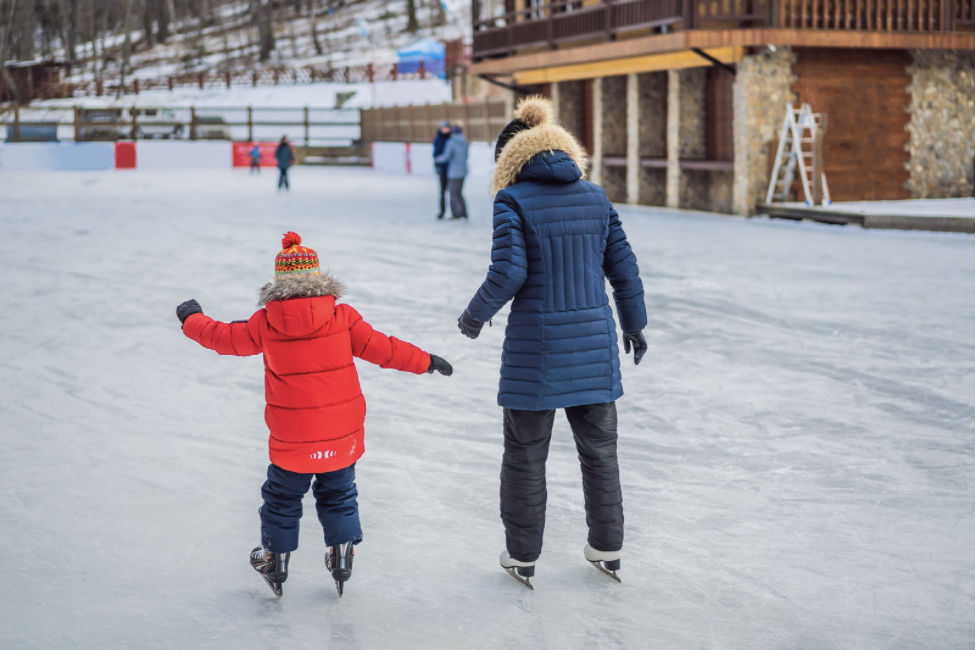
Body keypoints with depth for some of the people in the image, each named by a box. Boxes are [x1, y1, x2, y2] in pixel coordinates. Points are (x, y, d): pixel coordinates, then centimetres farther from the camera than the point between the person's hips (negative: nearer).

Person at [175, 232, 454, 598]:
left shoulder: (265, 323, -8)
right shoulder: (342, 317, -9)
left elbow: (223, 337, 5)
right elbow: (381, 348, -6)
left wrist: (191, 319, 23)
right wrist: (426, 361, 6)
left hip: (291, 440, 0)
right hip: (342, 433, 0)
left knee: (282, 498, 19)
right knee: (338, 496, 20)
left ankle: (275, 564, 33)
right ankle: (341, 558, 24)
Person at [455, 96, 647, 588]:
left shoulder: (513, 201, -8)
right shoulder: (595, 197, 6)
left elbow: (509, 272, -15)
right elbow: (623, 266, 9)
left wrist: (475, 314, 1)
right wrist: (634, 323, 21)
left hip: (536, 346, -4)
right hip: (594, 343, 4)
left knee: (525, 452, 9)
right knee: (599, 448, 16)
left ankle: (522, 556, 18)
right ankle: (607, 548, 26)